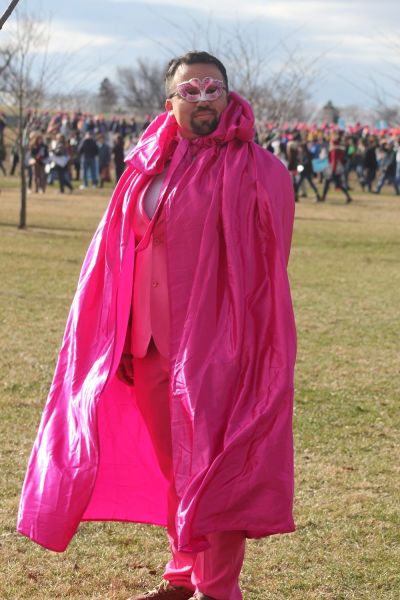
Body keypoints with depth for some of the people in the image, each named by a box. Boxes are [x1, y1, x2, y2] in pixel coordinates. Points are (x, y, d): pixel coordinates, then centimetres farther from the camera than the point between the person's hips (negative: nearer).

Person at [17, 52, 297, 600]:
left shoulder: (257, 171, -7)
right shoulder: (147, 168, 7)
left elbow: (264, 267, -8)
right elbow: (120, 260, 11)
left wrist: (244, 346, -13)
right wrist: (121, 341, 8)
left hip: (217, 345, -5)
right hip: (153, 344, 5)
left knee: (212, 468, -1)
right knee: (172, 463, 15)